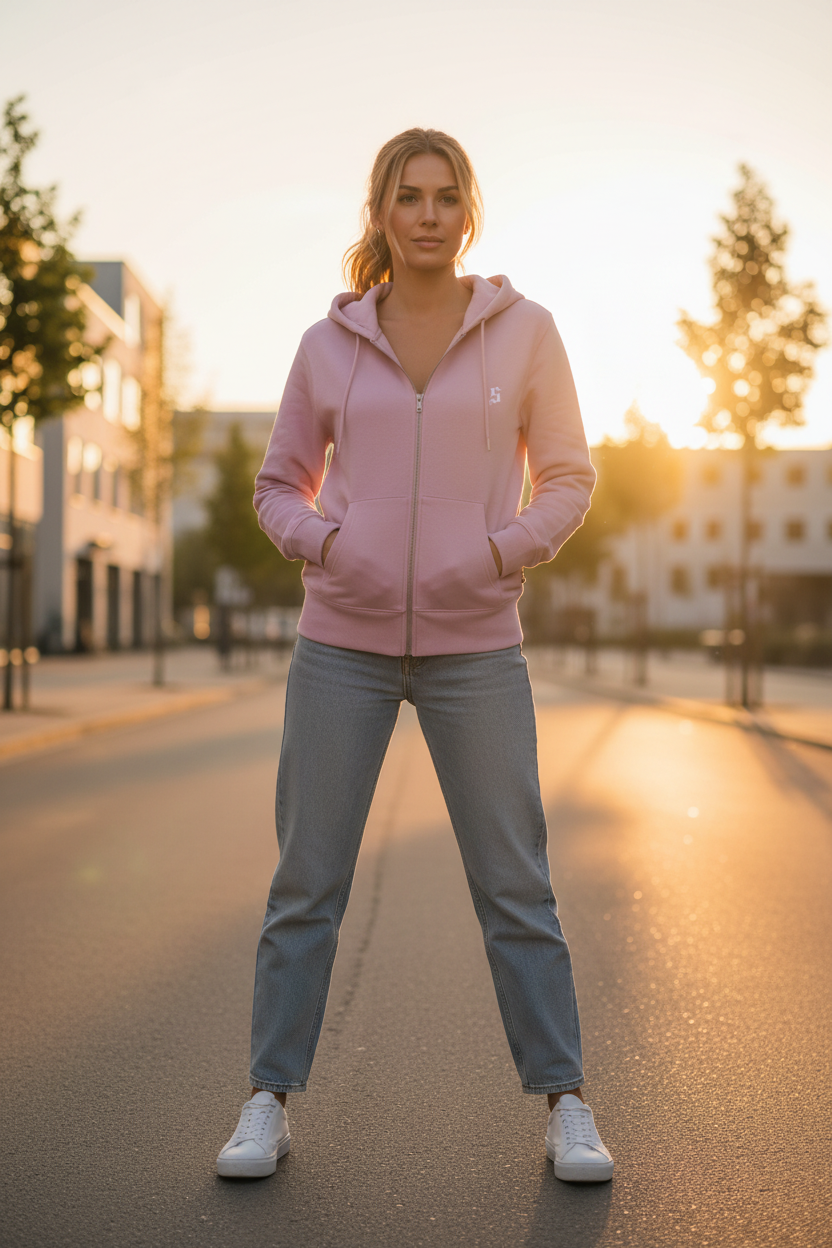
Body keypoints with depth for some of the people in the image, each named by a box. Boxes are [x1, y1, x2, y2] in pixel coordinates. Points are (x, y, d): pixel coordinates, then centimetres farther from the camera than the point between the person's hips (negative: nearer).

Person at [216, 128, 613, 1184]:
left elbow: (566, 479, 6)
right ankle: (269, 1106, 16)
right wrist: (324, 544, -11)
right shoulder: (329, 345, 4)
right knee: (306, 880, 3)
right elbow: (280, 488, 11)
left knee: (514, 881, 2)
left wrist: (503, 551, -13)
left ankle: (564, 1109, 17)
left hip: (472, 647, -1)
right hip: (344, 641, 1)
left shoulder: (524, 330, 1)